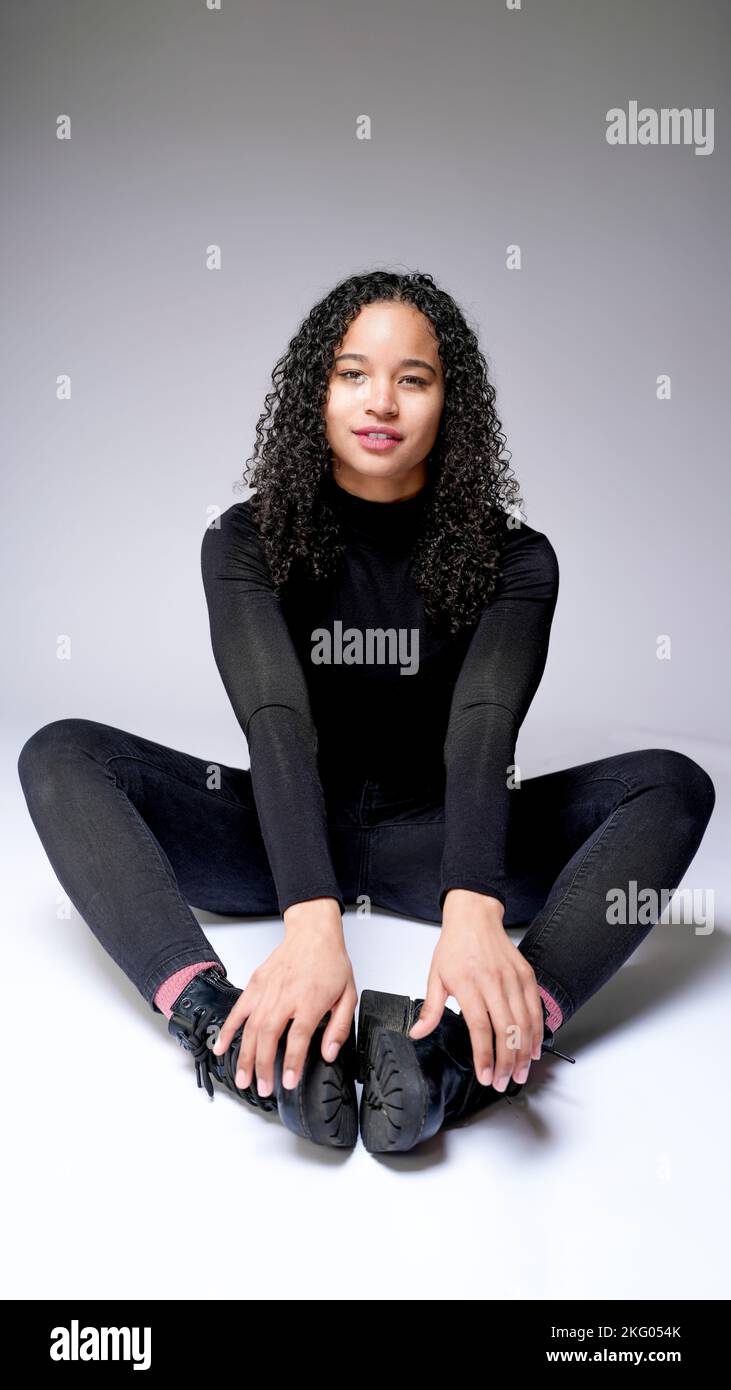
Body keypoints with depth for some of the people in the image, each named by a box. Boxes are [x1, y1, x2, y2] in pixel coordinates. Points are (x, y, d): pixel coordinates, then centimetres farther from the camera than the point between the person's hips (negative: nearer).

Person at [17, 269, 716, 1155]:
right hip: (282, 840, 1)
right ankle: (223, 1025, -41)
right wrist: (311, 919, -42)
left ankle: (468, 1049, -44)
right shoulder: (246, 541, -9)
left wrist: (473, 909, -46)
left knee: (672, 785, -23)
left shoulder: (511, 557, -9)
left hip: (433, 840, 0)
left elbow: (484, 729, -27)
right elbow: (278, 724, -26)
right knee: (62, 757, -20)